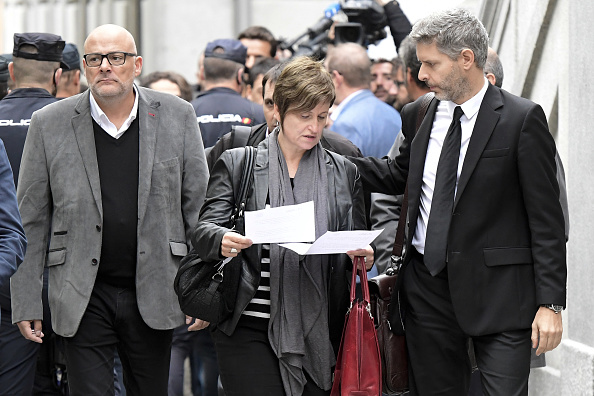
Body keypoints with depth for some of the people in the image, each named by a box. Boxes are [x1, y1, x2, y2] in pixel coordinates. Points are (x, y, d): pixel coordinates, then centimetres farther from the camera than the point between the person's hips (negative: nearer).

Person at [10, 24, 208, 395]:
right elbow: (31, 221, 2)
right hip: (83, 298, -1)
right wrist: (27, 303, -2)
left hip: (153, 293, 1)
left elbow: (199, 205, 5)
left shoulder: (177, 116, 1)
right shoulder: (50, 124, -2)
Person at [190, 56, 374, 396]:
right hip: (247, 326, -2)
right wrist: (222, 240, -24)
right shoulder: (237, 163, 5)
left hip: (314, 329, 3)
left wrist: (362, 256, -8)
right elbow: (204, 230, -1)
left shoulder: (344, 172, 13)